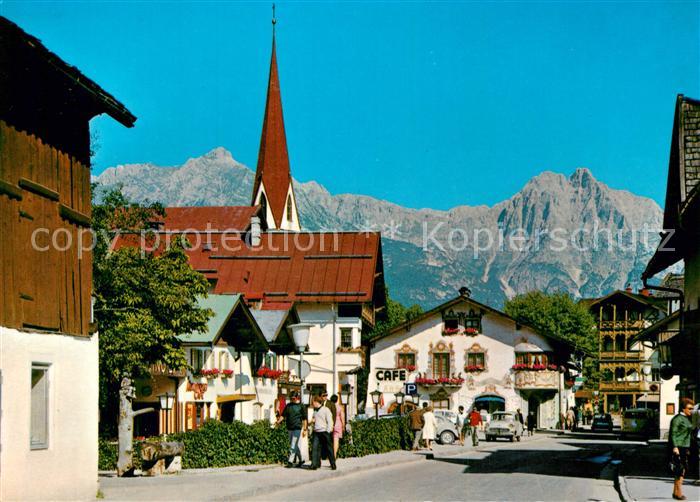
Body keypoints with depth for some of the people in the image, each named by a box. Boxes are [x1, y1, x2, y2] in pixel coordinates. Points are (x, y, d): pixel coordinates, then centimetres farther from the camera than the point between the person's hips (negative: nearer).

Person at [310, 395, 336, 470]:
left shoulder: (326, 410, -6)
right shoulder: (315, 410, 15)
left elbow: (330, 421, -8)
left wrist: (328, 431, -13)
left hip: (324, 432, -6)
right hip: (316, 432, 6)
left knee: (329, 449, 3)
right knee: (315, 448, -8)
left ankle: (333, 464, 15)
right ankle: (315, 464, -9)